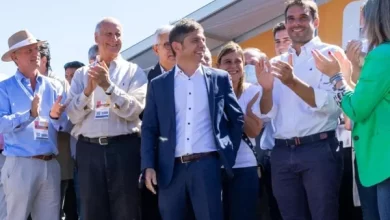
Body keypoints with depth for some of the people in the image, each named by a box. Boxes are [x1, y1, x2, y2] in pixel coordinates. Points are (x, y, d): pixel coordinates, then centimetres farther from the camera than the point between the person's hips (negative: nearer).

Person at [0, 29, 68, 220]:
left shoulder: (54, 87, 12)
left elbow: (66, 124, 7)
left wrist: (55, 116, -14)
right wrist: (30, 114, -22)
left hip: (50, 165, 4)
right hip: (20, 164, -4)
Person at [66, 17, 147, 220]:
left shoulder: (134, 71, 6)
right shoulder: (82, 74, 12)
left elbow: (134, 110, -7)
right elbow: (73, 116, 3)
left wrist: (108, 86, -17)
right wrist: (88, 91, -13)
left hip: (124, 149, -2)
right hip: (89, 150, 2)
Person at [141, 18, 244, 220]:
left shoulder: (219, 78, 9)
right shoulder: (158, 85, 8)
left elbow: (237, 119, 15)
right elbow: (149, 128, 7)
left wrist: (229, 154, 8)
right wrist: (148, 166, -3)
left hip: (207, 165, -1)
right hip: (171, 169, 1)